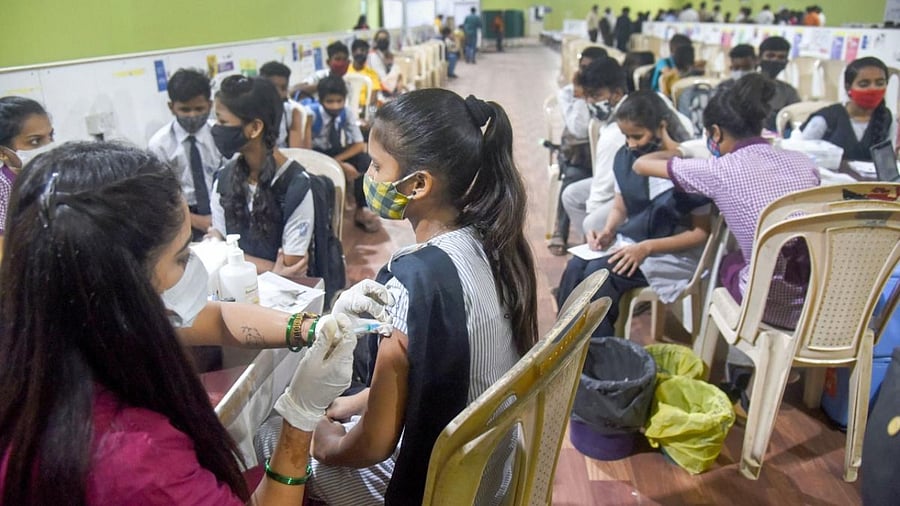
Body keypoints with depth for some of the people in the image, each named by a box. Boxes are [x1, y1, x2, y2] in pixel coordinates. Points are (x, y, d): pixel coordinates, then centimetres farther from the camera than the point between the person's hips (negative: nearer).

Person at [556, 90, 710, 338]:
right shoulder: (625, 157, 0)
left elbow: (702, 232, -13)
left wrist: (647, 248, -22)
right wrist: (608, 231, -10)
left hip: (674, 253, -5)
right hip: (630, 240, 6)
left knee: (599, 273, -27)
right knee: (575, 266, -21)